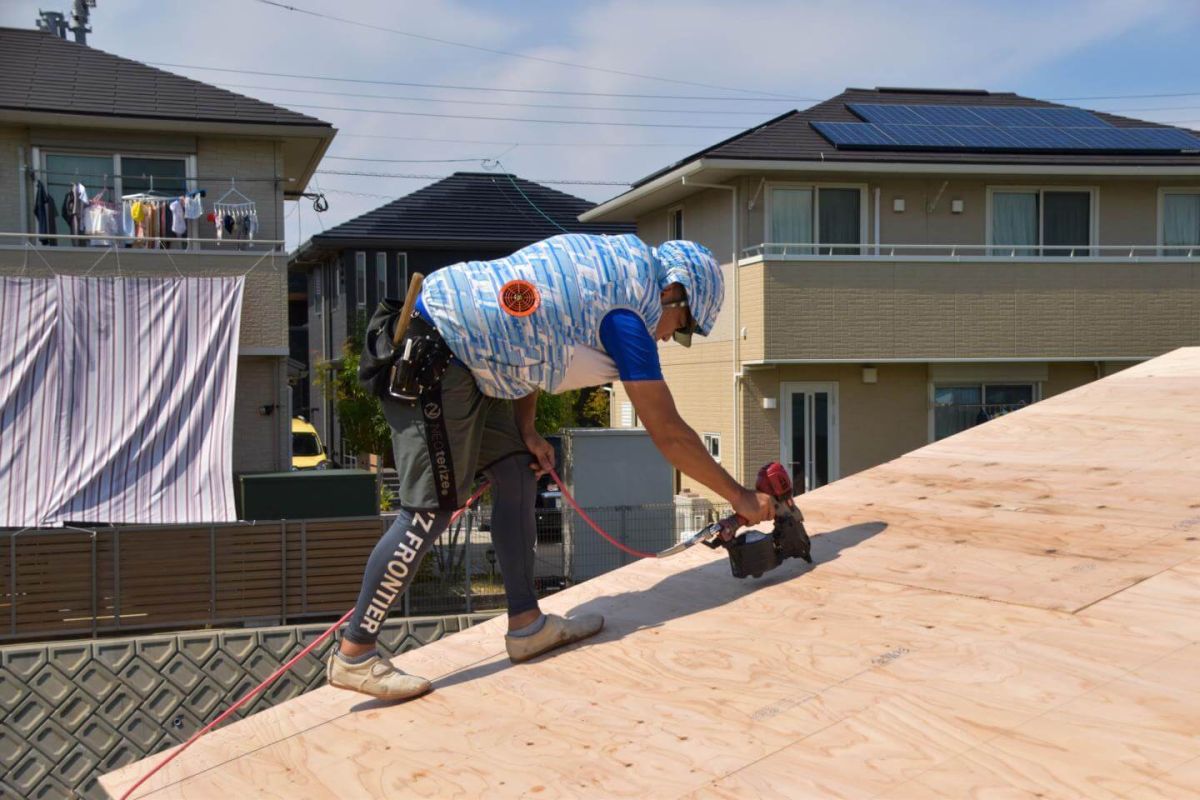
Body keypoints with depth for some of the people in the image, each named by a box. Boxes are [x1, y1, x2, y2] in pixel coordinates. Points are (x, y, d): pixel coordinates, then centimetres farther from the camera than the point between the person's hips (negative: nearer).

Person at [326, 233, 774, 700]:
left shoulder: (608, 260, 14)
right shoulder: (629, 316, -12)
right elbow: (668, 433, -8)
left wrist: (526, 433, 11)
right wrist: (741, 498, 1)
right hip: (430, 359, -10)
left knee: (517, 473, 9)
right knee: (431, 511, -9)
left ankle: (526, 625, 13)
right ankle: (353, 654, 0)